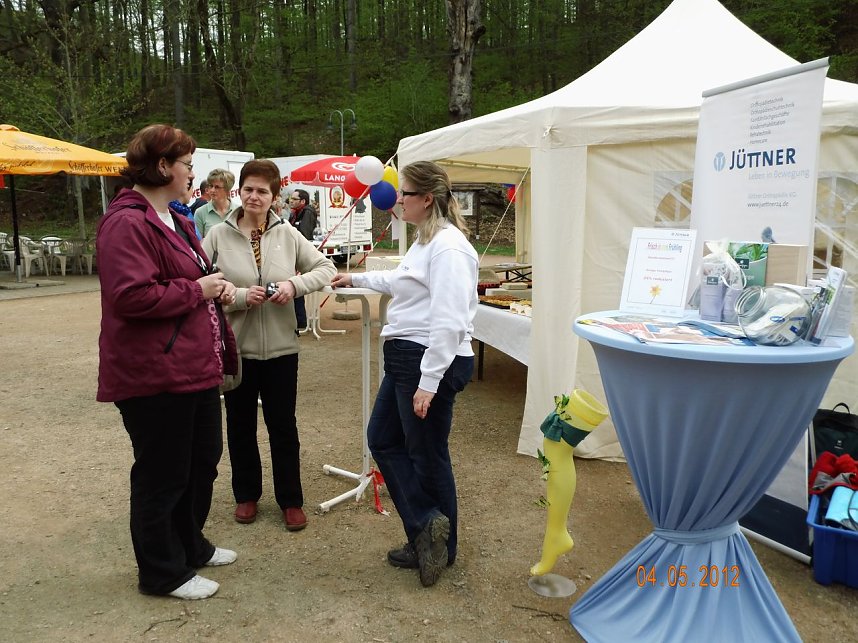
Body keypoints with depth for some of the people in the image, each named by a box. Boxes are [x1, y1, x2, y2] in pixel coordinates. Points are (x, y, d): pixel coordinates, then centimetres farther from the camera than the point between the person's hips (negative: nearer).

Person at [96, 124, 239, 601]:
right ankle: (162, 572, 24)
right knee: (162, 473, 5)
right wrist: (197, 289, -17)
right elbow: (131, 296, -28)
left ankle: (190, 544, 41)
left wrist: (217, 286, 6)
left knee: (204, 458, 21)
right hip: (155, 374, -10)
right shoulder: (127, 223, -17)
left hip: (196, 366, 10)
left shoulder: (175, 220, 16)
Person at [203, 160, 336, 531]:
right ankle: (246, 494, 34)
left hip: (281, 347, 0)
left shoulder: (287, 234, -1)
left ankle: (291, 500, 25)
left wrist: (295, 284, -15)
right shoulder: (218, 236, -5)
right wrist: (239, 296, -21)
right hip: (236, 347, 0)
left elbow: (326, 268, 1)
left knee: (283, 426, 10)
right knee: (240, 425, 15)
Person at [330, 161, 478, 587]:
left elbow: (449, 322, -25)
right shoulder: (425, 240, 14)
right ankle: (426, 528, 22)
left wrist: (428, 382, -25)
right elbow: (401, 281, 34)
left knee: (427, 456, 3)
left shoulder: (448, 246, -19)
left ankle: (434, 540, 22)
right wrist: (357, 279, 43)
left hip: (431, 362, -11)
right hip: (405, 358, 11)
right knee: (383, 439, 15)